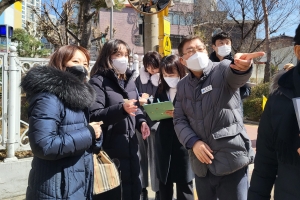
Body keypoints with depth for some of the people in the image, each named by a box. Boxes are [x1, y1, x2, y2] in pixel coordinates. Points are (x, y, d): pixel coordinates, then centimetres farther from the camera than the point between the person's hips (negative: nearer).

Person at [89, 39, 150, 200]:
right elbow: (94, 115, -20)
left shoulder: (129, 79, 13)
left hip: (131, 145, 7)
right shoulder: (98, 81, -11)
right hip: (111, 148, -7)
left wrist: (141, 122, 1)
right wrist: (121, 108, -31)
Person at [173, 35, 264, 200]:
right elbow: (179, 120, 7)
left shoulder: (223, 69, -4)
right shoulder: (182, 86, 9)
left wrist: (242, 66, -52)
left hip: (231, 161, -4)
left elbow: (235, 75, -28)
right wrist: (193, 142, -11)